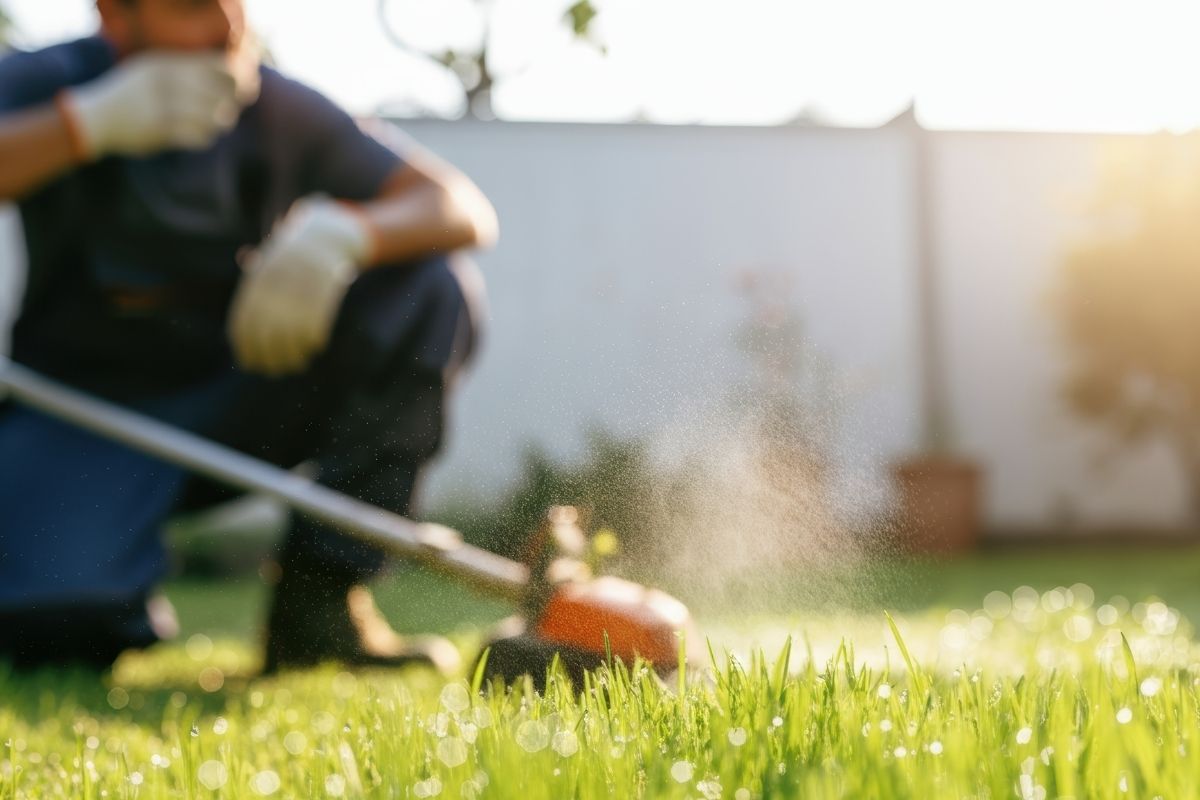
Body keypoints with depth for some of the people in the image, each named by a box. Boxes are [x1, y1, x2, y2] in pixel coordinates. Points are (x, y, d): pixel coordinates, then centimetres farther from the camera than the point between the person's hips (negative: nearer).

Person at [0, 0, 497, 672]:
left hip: (237, 403, 4)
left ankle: (320, 600, -16)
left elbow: (467, 210, -9)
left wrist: (342, 232, -30)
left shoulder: (279, 112, -5)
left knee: (433, 289, -18)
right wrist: (96, 120, -34)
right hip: (81, 413, -3)